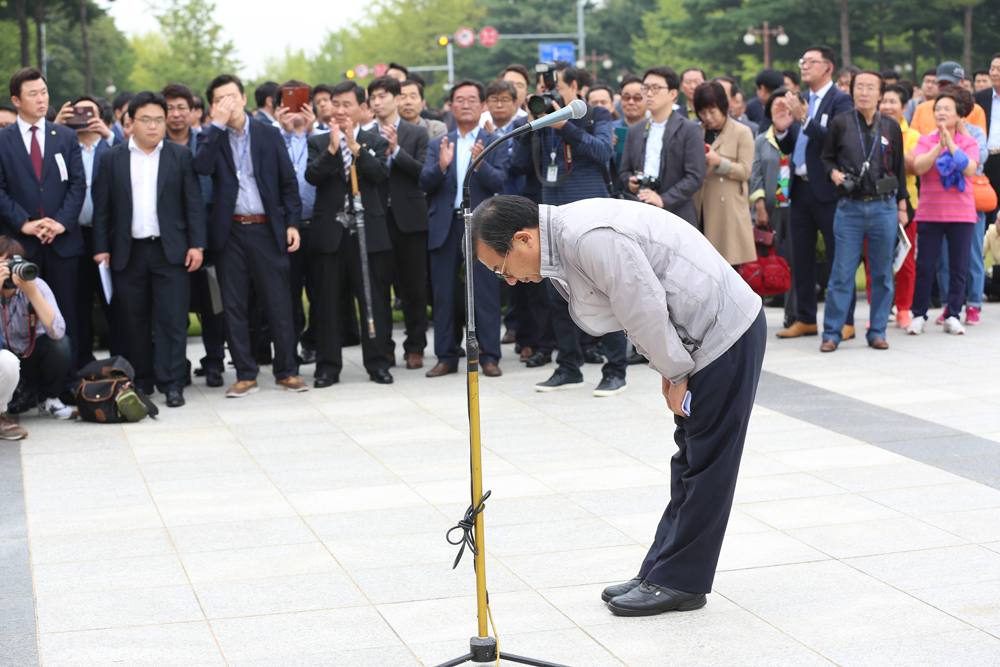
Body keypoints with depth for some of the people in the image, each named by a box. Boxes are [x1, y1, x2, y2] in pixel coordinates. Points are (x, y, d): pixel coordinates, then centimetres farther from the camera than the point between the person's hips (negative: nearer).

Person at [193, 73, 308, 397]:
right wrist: (217, 125, -11)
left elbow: (288, 182, 8)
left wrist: (292, 223, -1)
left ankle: (286, 371, 12)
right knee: (234, 307, 4)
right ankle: (246, 376, 12)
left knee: (279, 304, 1)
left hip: (266, 229, 0)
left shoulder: (269, 135, 8)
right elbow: (202, 167, -14)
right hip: (229, 232, 1)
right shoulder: (212, 139, 7)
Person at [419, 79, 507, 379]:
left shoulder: (494, 143, 8)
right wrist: (441, 166, -18)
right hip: (445, 227, 3)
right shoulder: (438, 146, 15)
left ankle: (489, 357, 3)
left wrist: (481, 165, -25)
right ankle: (446, 357, 14)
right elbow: (424, 183, 2)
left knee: (486, 294, -3)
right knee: (444, 295, 5)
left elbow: (500, 182, -6)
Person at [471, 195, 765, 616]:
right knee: (689, 460, 14)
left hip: (726, 335, -10)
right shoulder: (563, 246, 6)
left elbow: (646, 310, -23)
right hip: (702, 339, 10)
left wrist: (675, 373, -10)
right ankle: (661, 573, 21)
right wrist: (666, 371, 9)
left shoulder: (592, 239, -26)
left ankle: (678, 581, 5)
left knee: (705, 465, -2)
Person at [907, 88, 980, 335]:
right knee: (925, 267, -1)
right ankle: (919, 315, 9)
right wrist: (939, 145, -20)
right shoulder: (925, 141, 6)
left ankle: (952, 316, 11)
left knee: (958, 267, 2)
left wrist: (951, 144, -17)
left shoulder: (969, 142, 6)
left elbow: (970, 169, -12)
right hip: (929, 212, 0)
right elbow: (919, 167, -11)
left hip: (961, 214, 0)